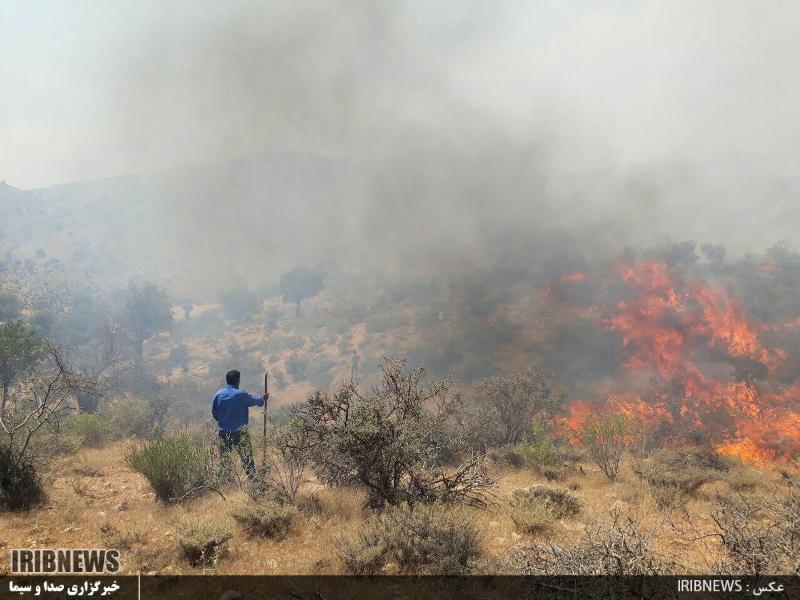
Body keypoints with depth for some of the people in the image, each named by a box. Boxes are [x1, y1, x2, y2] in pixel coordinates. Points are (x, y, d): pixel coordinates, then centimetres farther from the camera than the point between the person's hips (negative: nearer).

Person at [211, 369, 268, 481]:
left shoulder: (218, 395, -1)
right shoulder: (241, 394, -10)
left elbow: (214, 413, 6)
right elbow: (255, 400, 8)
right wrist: (263, 398, 29)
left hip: (223, 432, 3)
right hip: (239, 432, -3)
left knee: (224, 457, 9)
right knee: (246, 456, 3)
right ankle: (252, 477, 4)